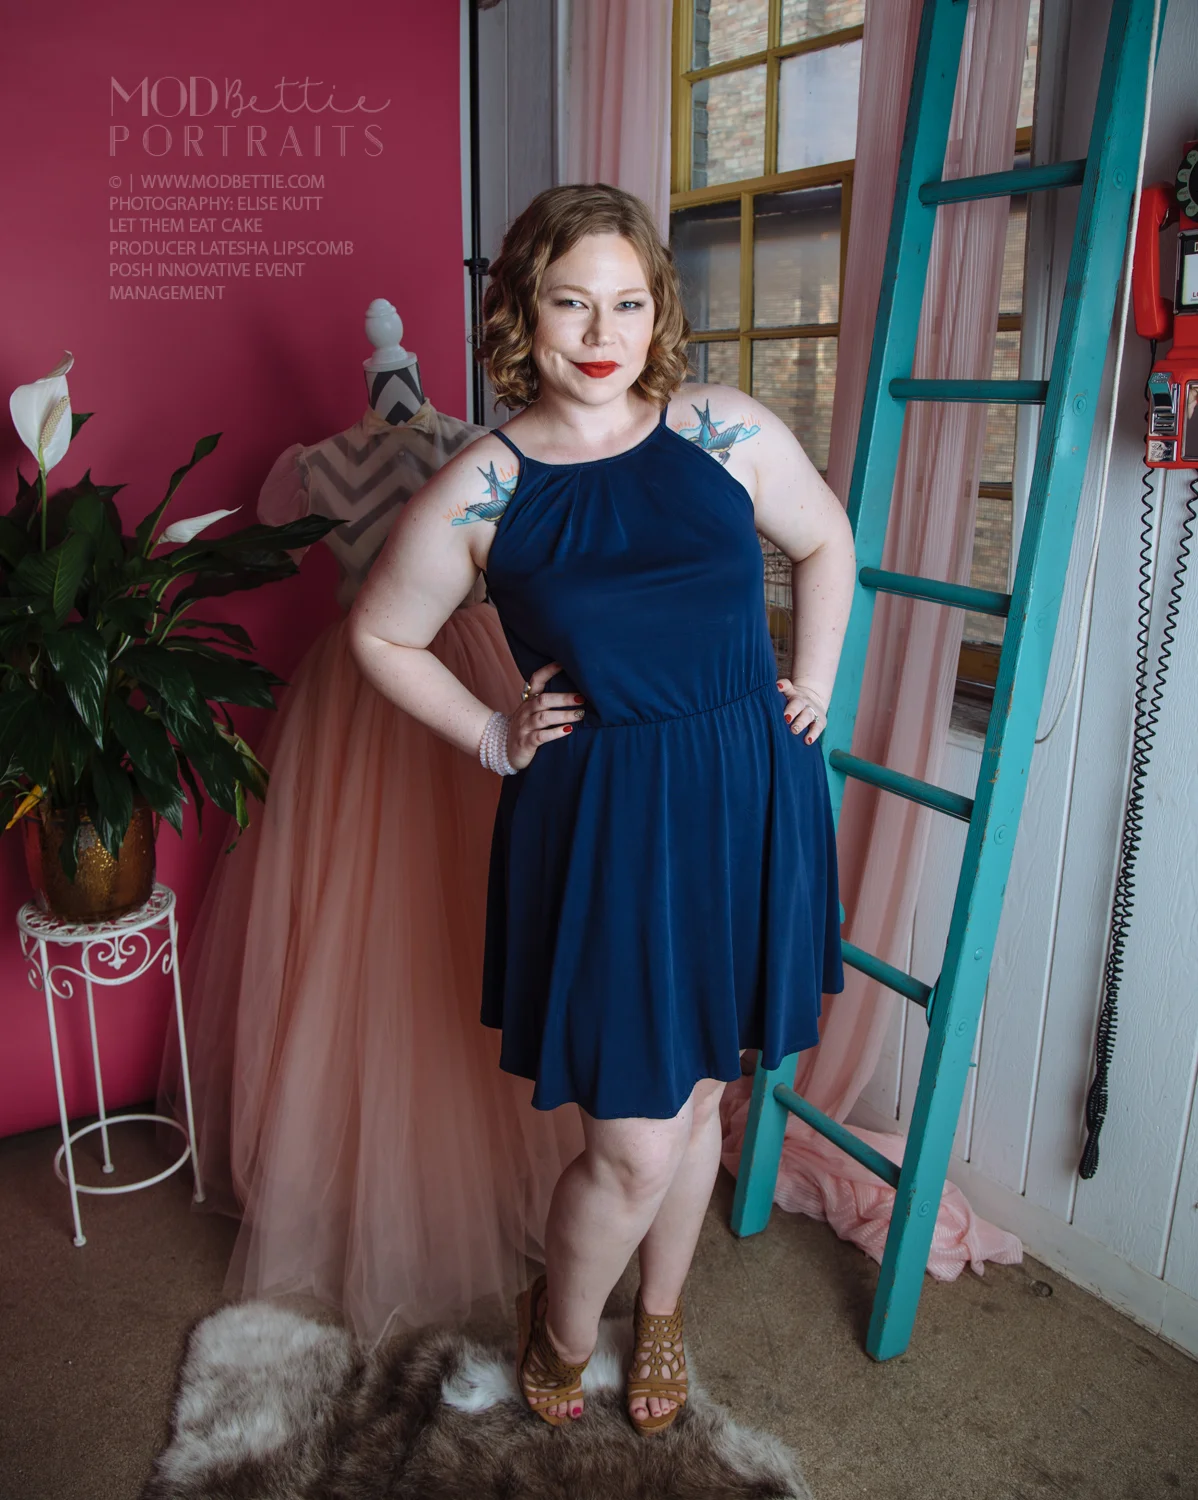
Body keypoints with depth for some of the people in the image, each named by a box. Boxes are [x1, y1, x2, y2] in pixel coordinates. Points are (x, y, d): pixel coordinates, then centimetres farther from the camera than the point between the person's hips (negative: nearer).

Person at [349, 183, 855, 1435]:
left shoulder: (727, 432, 0)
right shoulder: (481, 489, -4)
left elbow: (826, 542, 17)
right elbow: (379, 636, 9)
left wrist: (813, 682, 10)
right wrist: (492, 738, 2)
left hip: (747, 806, 3)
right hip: (600, 825, -3)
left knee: (698, 1096, 19)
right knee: (633, 1147, 1)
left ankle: (658, 1315, 48)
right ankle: (560, 1332, 36)